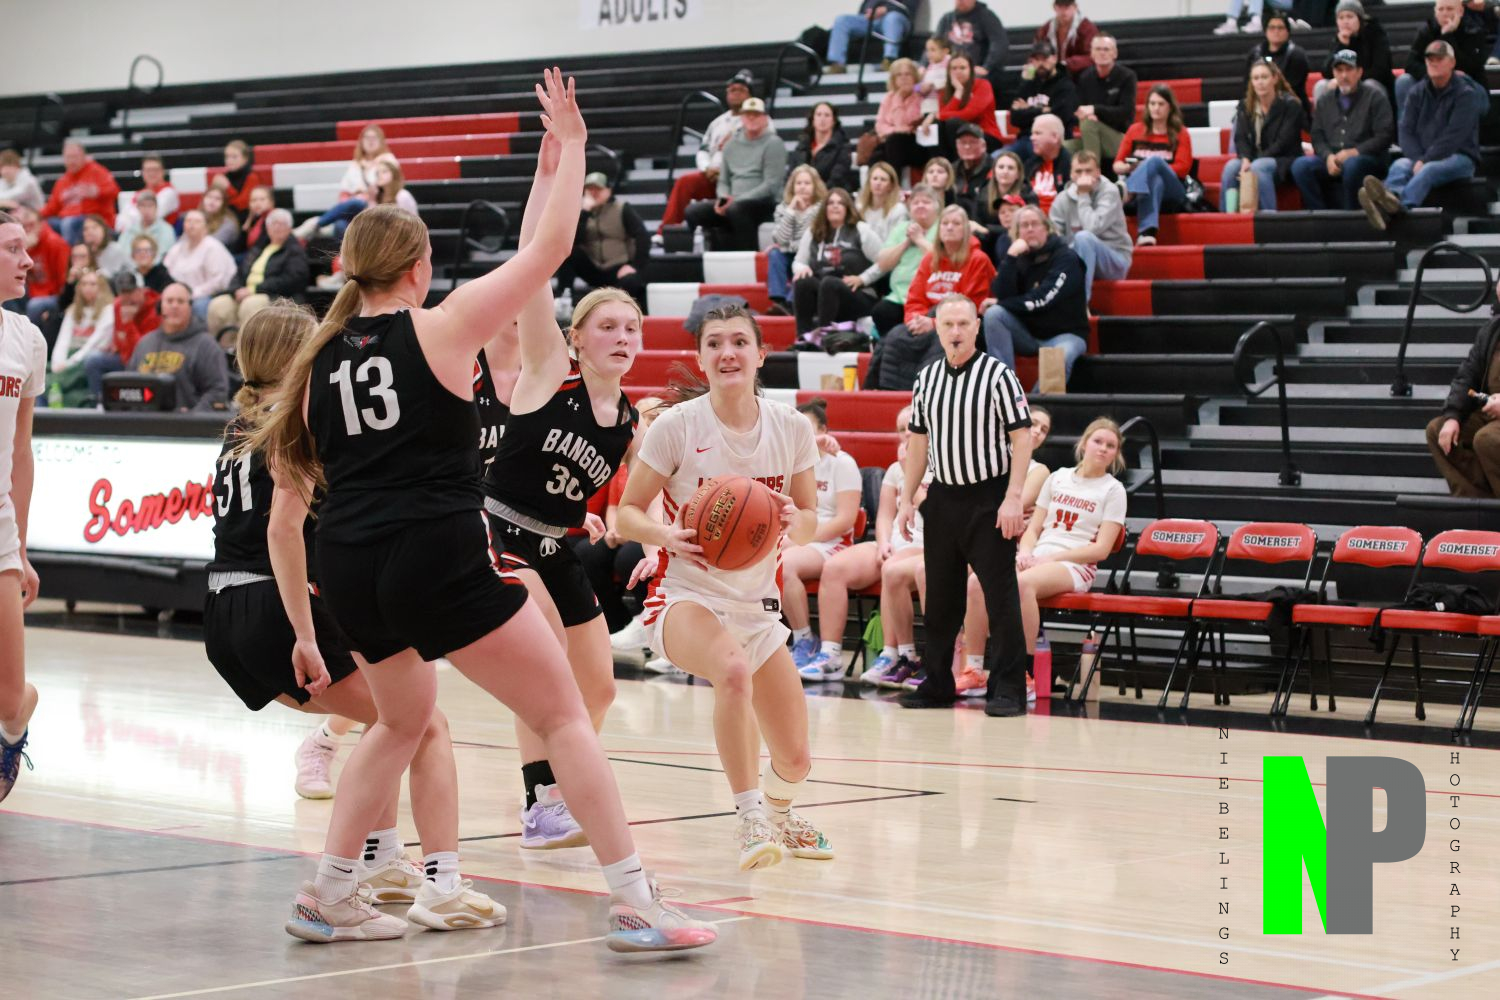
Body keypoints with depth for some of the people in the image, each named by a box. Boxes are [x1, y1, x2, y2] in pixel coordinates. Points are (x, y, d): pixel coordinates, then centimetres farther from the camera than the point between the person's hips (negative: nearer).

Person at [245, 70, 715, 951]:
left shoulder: (321, 359, 12)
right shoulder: (439, 327, -3)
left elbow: (290, 498, 16)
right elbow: (546, 253, -1)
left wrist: (302, 624, 24)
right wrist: (570, 148, 9)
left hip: (349, 566, 6)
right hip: (442, 556, -6)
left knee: (403, 718, 29)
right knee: (565, 715, 2)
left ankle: (329, 894, 27)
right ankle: (635, 904, -3)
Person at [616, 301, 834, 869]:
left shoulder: (792, 428, -2)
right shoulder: (677, 425, -10)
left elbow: (808, 521, 7)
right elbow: (627, 513, -5)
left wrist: (795, 522, -17)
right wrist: (666, 536, -26)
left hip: (758, 604, 4)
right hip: (687, 595, -4)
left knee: (795, 759, 6)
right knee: (734, 669, -39)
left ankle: (779, 814, 44)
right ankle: (750, 817, -26)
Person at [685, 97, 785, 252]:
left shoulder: (773, 143, -1)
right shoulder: (732, 143, 18)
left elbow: (771, 184, -11)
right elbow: (724, 181, 21)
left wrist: (737, 200, -18)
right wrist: (723, 198, -4)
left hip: (765, 203, -6)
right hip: (734, 203, 6)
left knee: (736, 209, -38)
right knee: (693, 211, -13)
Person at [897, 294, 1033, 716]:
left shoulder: (998, 375, -7)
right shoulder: (927, 379, 9)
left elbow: (1021, 436, -10)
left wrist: (1013, 498, -17)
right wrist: (907, 499, 12)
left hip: (989, 499, -5)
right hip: (943, 498, 5)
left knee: (1000, 594, -5)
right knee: (939, 596, 9)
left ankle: (1008, 688, -1)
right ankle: (938, 682, 19)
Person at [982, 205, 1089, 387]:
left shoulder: (1066, 258, -8)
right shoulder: (1019, 258, 6)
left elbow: (1042, 300, -18)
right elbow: (1002, 295, -9)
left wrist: (1004, 304, -8)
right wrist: (1010, 257, -16)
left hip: (1065, 334, -5)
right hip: (1028, 334, 5)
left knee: (1059, 358, -37)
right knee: (993, 314, -20)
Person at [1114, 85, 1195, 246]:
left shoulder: (1179, 133, 11)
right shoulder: (1135, 130, 18)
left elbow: (1183, 168, 0)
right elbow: (1117, 164, 14)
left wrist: (1146, 167, -12)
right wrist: (1126, 168, -12)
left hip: (1172, 193, -1)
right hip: (1142, 192, 1)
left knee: (1154, 160, -32)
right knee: (1156, 182, -39)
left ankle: (1126, 193, -57)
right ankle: (1146, 232, -62)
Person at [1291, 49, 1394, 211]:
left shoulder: (1374, 96, 4)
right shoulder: (1325, 99, 17)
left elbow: (1385, 136, -4)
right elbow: (1317, 136, 13)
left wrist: (1354, 152, -15)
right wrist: (1328, 156, -9)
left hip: (1367, 159, -4)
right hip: (1331, 160, 4)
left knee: (1351, 165, -39)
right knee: (1300, 165, -23)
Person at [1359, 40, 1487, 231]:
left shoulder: (1466, 94, -1)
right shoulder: (1417, 92, 13)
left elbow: (1454, 136, -12)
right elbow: (1405, 129, 4)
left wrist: (1425, 161, -19)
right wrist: (1417, 159, -15)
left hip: (1459, 157, -4)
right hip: (1420, 157, 4)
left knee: (1429, 170, -37)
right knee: (1399, 166, -30)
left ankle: (1396, 206, -71)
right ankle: (1392, 198, -68)